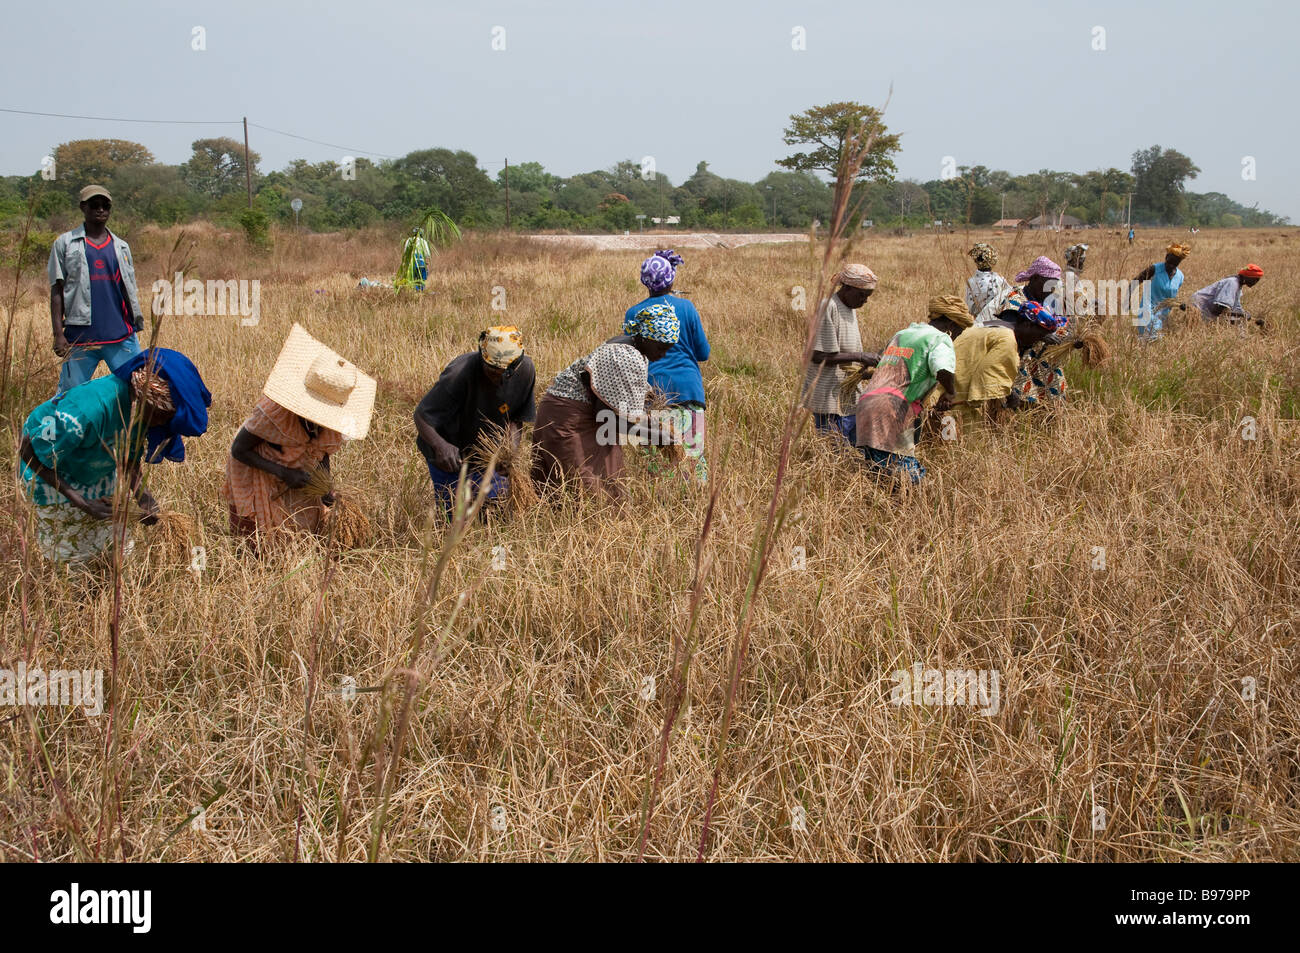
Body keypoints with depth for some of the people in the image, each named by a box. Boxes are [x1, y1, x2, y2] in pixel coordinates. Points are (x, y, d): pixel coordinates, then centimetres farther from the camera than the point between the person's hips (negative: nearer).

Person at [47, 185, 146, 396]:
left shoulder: (121, 247, 16)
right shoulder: (65, 244, 7)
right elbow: (57, 291, 4)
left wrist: (136, 323, 13)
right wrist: (58, 333, -4)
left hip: (121, 336, 2)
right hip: (80, 337, -2)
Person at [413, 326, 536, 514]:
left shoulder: (525, 370, -20)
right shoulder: (460, 373, -35)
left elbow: (516, 417, -6)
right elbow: (422, 415, -29)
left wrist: (512, 446, -26)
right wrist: (439, 444, -47)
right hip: (449, 450, -4)